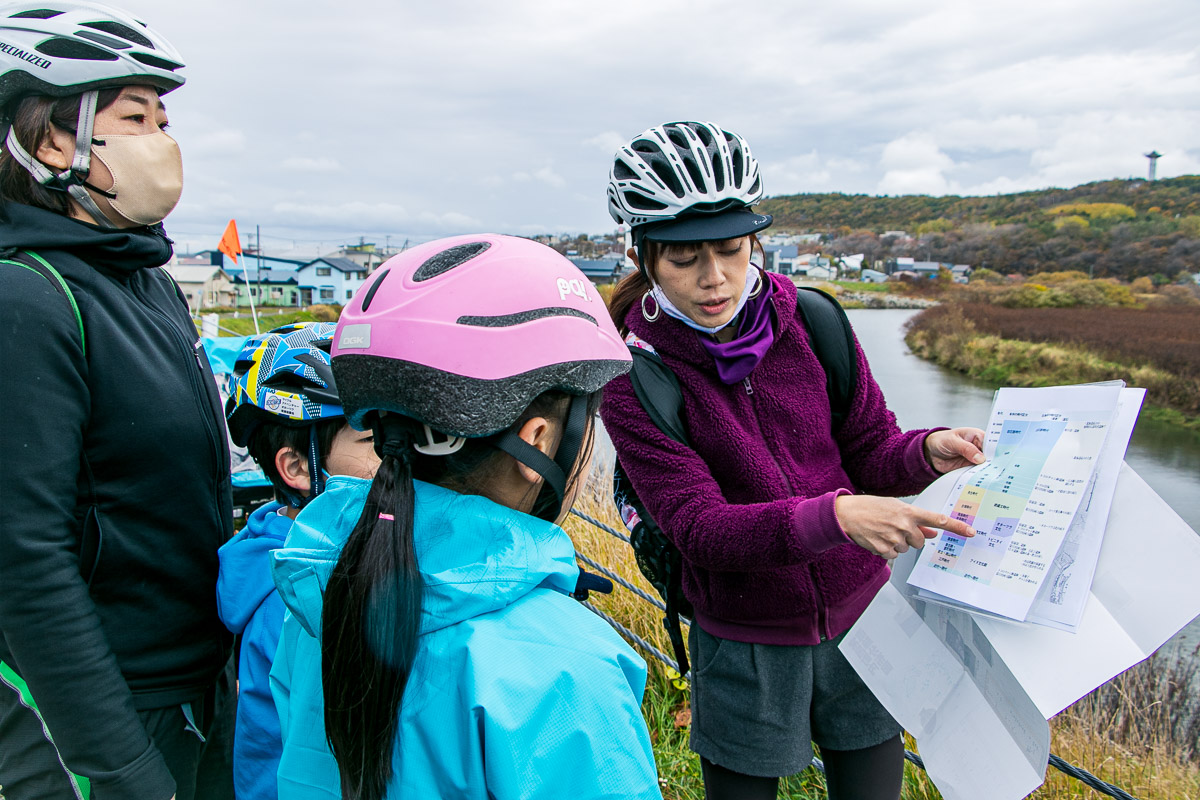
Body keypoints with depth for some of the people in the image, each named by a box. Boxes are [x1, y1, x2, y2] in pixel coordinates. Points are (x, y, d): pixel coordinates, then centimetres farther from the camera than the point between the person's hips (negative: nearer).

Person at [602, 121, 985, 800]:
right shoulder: (633, 380, -17)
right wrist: (835, 515, -38)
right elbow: (701, 528, -24)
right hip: (745, 645, -2)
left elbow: (870, 452, 0)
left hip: (859, 613, 3)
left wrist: (929, 451, -23)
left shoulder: (812, 323, -9)